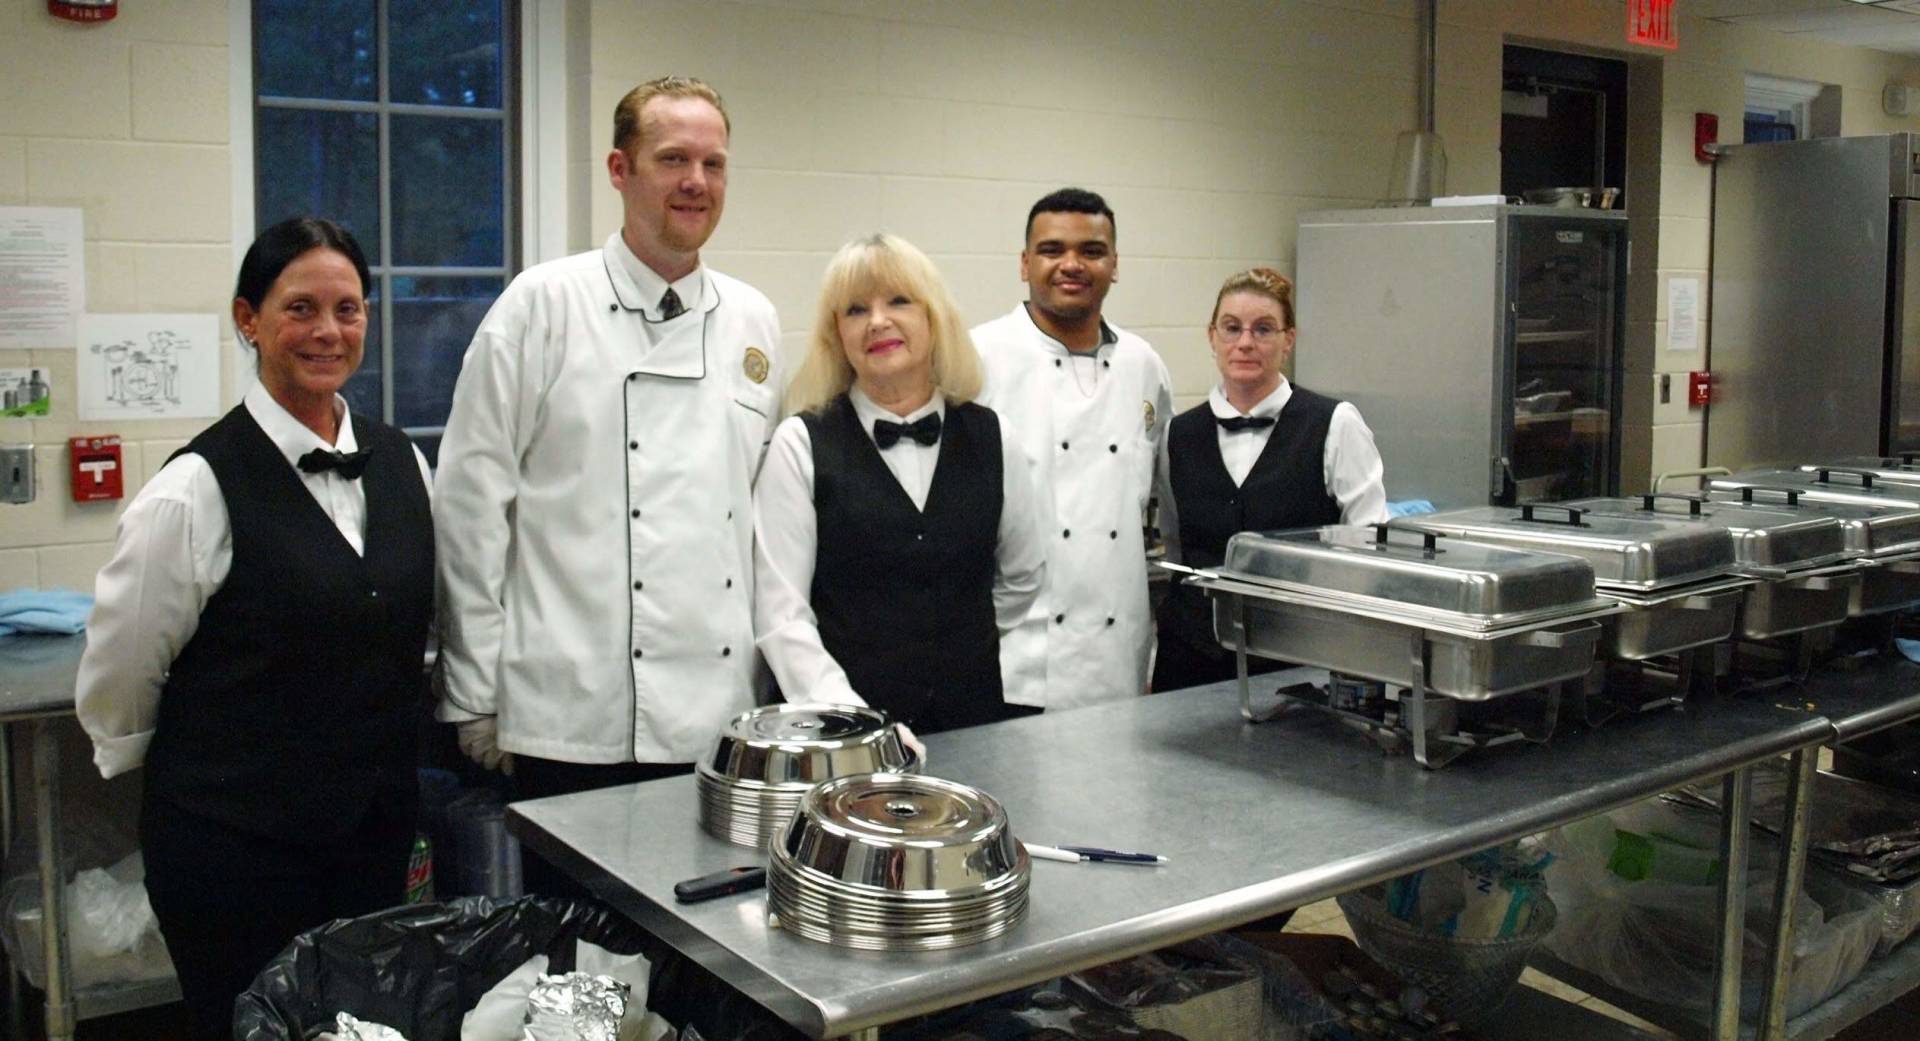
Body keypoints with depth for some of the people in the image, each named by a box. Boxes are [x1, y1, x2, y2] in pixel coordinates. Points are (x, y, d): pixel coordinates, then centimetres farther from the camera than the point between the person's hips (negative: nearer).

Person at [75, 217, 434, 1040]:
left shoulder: (399, 462, 3)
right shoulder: (198, 488, -14)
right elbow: (114, 682, -5)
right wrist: (195, 772, 8)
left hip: (377, 832, 5)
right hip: (235, 847, -5)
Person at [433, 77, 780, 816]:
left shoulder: (754, 321, 9)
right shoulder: (542, 306, -3)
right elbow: (471, 508, -4)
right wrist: (475, 698, -4)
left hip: (721, 725, 4)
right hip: (576, 725, -4)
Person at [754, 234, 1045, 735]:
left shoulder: (990, 439, 4)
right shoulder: (802, 445, -4)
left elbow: (1022, 577, 17)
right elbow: (781, 614, -9)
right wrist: (856, 723, -18)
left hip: (974, 716, 2)